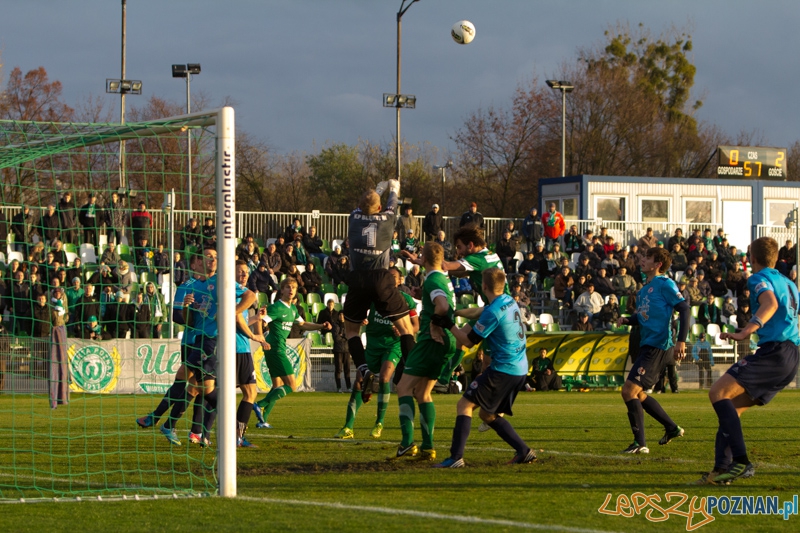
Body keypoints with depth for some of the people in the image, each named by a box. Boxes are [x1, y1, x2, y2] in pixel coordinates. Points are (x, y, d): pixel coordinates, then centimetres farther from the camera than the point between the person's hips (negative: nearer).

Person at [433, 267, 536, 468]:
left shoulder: (493, 312, -18)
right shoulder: (509, 302, 10)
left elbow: (469, 341, -10)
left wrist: (449, 325, 1)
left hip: (502, 369, -9)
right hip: (519, 370, 9)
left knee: (465, 405, -6)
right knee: (488, 415, 19)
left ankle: (456, 457, -15)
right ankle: (524, 451, 12)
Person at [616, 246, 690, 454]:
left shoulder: (665, 284, -9)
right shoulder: (644, 288, 17)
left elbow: (684, 309, -15)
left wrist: (681, 340, -23)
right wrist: (626, 319, 4)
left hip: (657, 345, -10)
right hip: (646, 344, 10)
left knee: (629, 390, -16)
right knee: (637, 394, 18)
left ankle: (640, 443, -13)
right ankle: (672, 428, 30)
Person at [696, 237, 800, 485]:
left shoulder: (760, 278, -2)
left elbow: (770, 303, -23)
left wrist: (747, 330, -38)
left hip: (774, 351, -9)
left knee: (718, 392, -17)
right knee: (731, 408, 12)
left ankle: (741, 462, -27)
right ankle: (722, 469, 3)